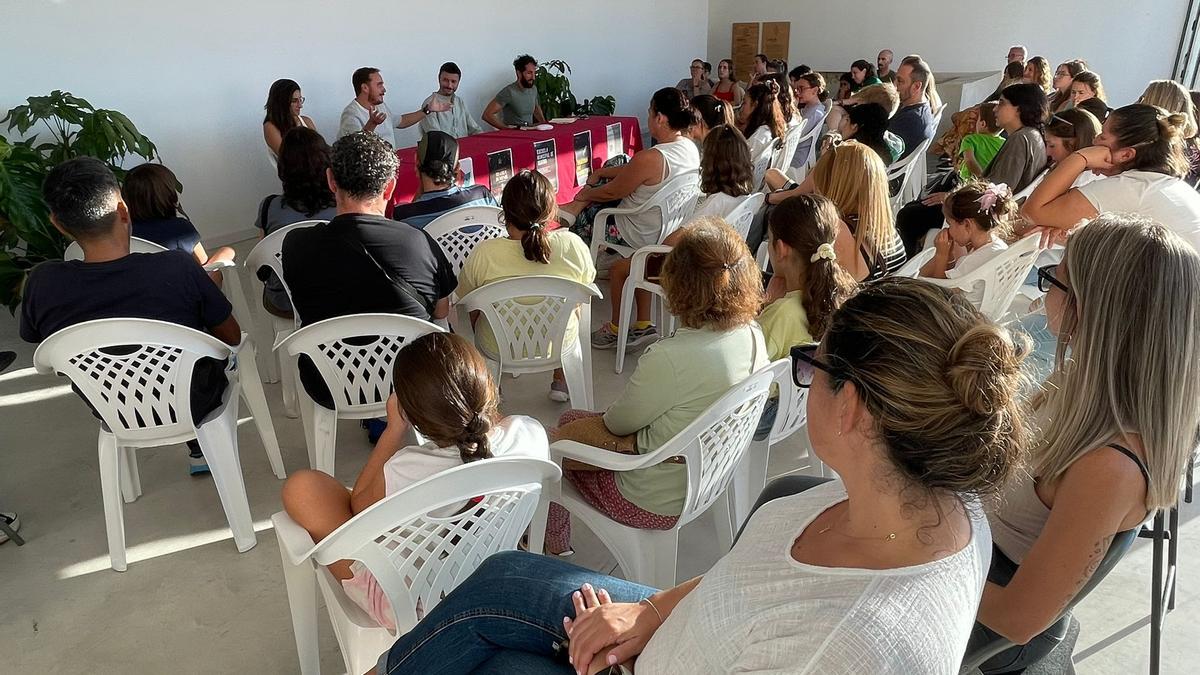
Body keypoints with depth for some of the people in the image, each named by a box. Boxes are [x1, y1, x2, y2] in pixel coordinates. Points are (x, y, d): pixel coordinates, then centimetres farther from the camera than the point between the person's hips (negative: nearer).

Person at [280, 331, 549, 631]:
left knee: (301, 486, -3)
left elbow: (358, 504, -9)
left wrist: (395, 428, -9)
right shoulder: (531, 434, -25)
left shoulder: (404, 472, -35)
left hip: (414, 607, -5)